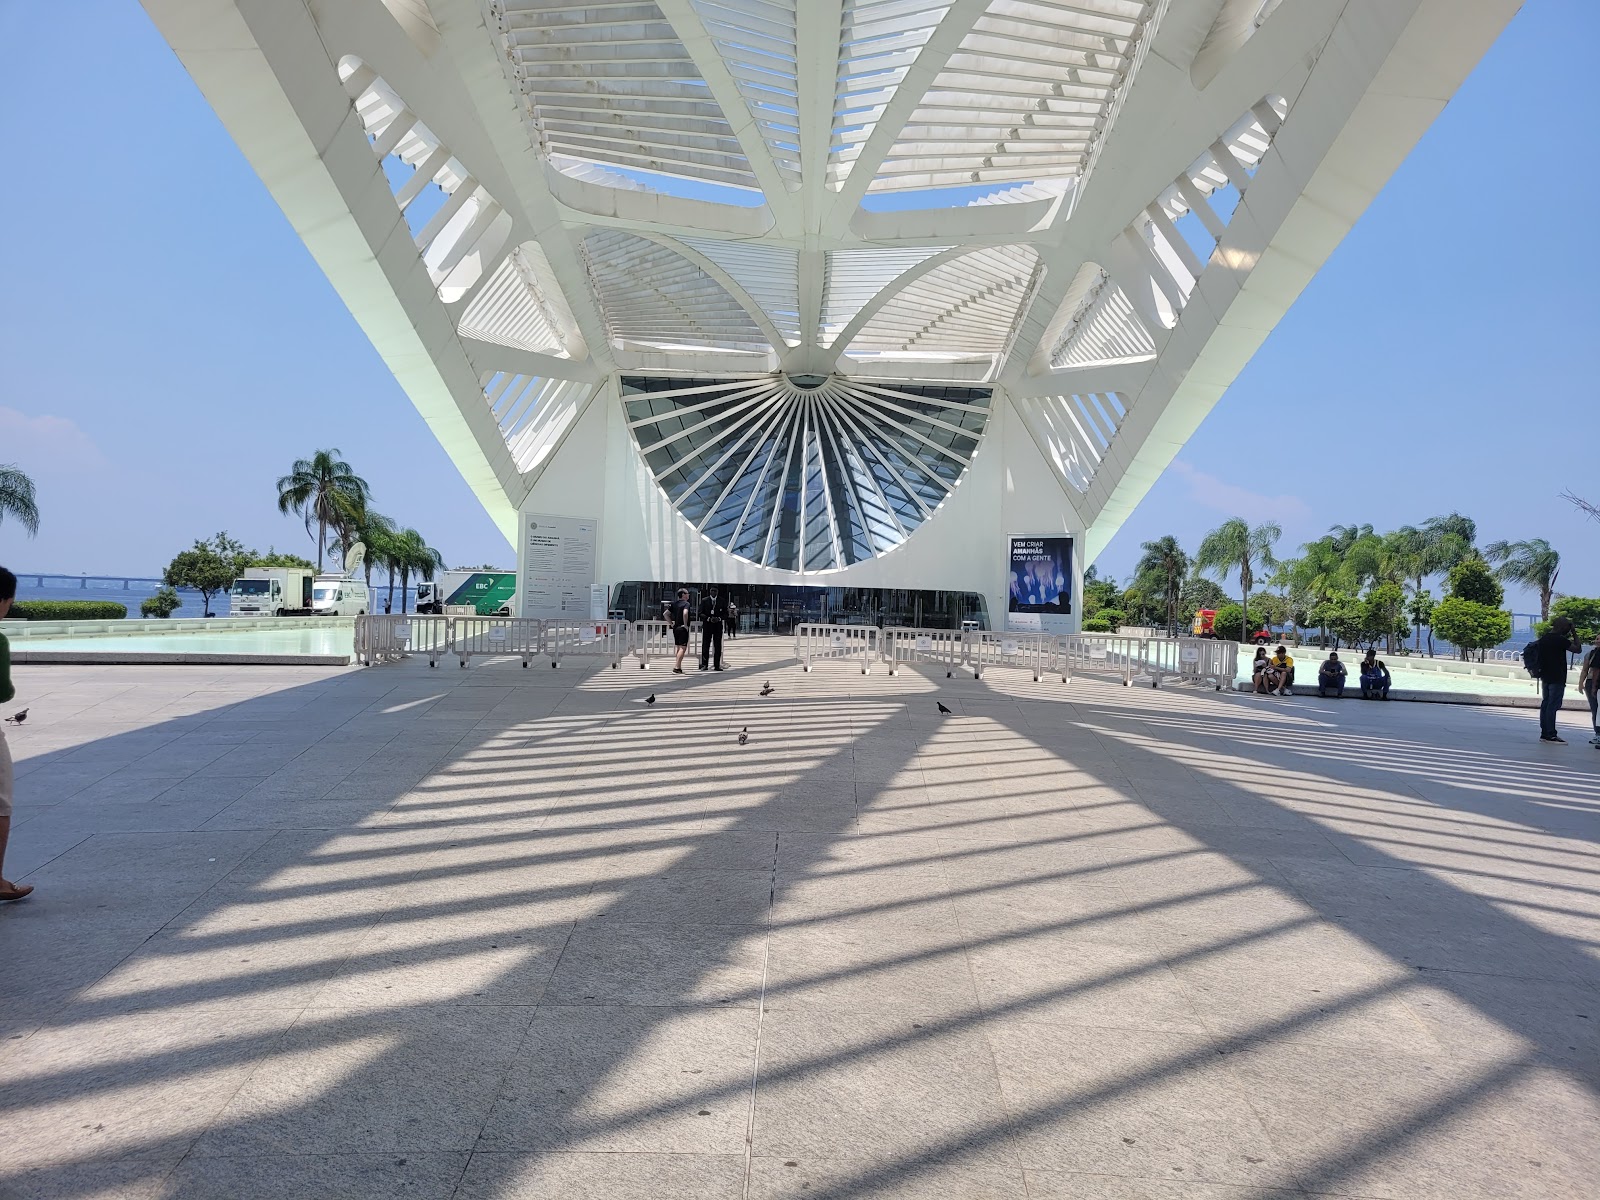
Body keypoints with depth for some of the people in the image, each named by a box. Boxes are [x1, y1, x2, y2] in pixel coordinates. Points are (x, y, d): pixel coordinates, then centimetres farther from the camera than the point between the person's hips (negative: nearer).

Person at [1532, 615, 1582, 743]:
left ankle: (1544, 733, 12)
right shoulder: (1560, 640, -15)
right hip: (1557, 678, -8)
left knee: (1546, 704, 9)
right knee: (1553, 706, -7)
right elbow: (1577, 649, -10)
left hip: (1545, 677, 8)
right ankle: (1551, 735, -7)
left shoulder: (1543, 638, 8)